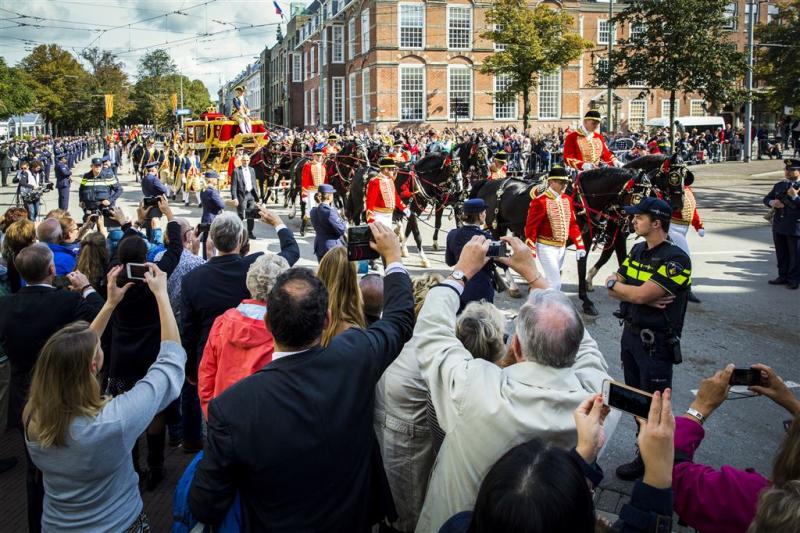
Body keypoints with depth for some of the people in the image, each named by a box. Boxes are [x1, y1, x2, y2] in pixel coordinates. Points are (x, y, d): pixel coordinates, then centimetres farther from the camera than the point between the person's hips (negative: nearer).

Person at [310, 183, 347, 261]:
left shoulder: (313, 210, 3)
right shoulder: (330, 211, -21)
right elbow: (341, 229, -20)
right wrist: (345, 224, 1)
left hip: (319, 246, 8)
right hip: (332, 247, -7)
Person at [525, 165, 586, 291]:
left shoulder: (567, 200, 7)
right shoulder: (540, 201, -15)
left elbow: (573, 224, 13)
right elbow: (531, 228, -15)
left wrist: (580, 246, 6)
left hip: (562, 247, 7)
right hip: (546, 247, -7)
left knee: (550, 281, 19)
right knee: (555, 284, -8)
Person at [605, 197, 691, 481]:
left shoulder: (676, 260, -20)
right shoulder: (637, 250, 6)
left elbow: (641, 295, -26)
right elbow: (613, 287, 1)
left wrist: (615, 284, -8)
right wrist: (643, 297, -16)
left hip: (656, 343, -8)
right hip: (631, 334, 8)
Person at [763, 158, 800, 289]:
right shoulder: (779, 185, 12)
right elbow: (766, 199, 14)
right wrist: (772, 202, -6)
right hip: (778, 225, 6)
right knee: (781, 254, 14)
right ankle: (783, 276, 25)